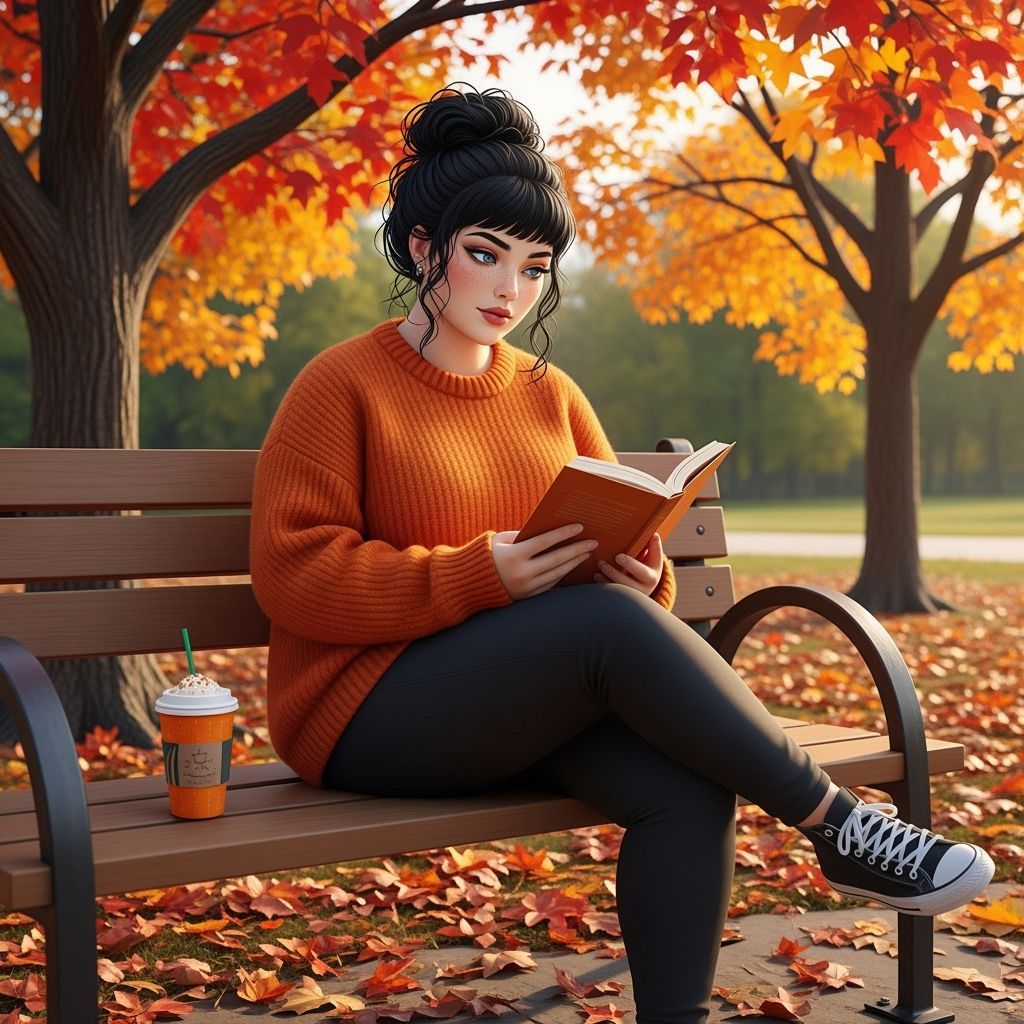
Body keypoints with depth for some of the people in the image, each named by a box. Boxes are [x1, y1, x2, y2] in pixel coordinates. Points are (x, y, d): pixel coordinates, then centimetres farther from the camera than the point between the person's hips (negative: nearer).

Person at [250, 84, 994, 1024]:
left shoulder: (549, 395, 12)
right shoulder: (342, 385, -4)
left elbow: (620, 547, 15)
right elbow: (293, 575, -13)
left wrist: (642, 575, -11)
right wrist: (476, 576, -23)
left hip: (528, 704, 5)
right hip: (371, 711, -5)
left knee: (684, 784, -26)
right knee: (610, 623, -30)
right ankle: (840, 829, -19)